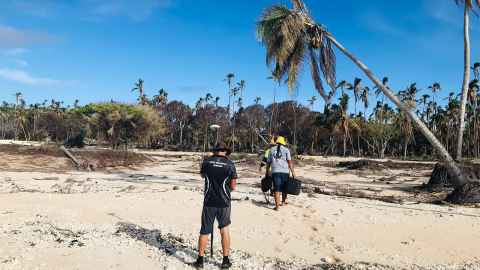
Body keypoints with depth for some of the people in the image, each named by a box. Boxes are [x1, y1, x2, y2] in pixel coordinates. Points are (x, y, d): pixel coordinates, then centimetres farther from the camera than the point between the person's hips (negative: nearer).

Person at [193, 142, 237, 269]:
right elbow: (233, 187, -5)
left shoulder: (207, 162, -3)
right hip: (224, 202, 0)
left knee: (205, 231, 10)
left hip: (209, 202, 1)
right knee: (225, 230, 13)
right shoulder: (230, 164, -7)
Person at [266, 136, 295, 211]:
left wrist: (267, 171, 22)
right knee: (284, 188, 18)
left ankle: (277, 206, -6)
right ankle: (283, 201, 34)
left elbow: (268, 162, 13)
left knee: (277, 189, -2)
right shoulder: (286, 150, 3)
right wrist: (293, 172, -3)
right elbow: (289, 162, -4)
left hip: (275, 171, 1)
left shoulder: (272, 150, 10)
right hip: (285, 171, -1)